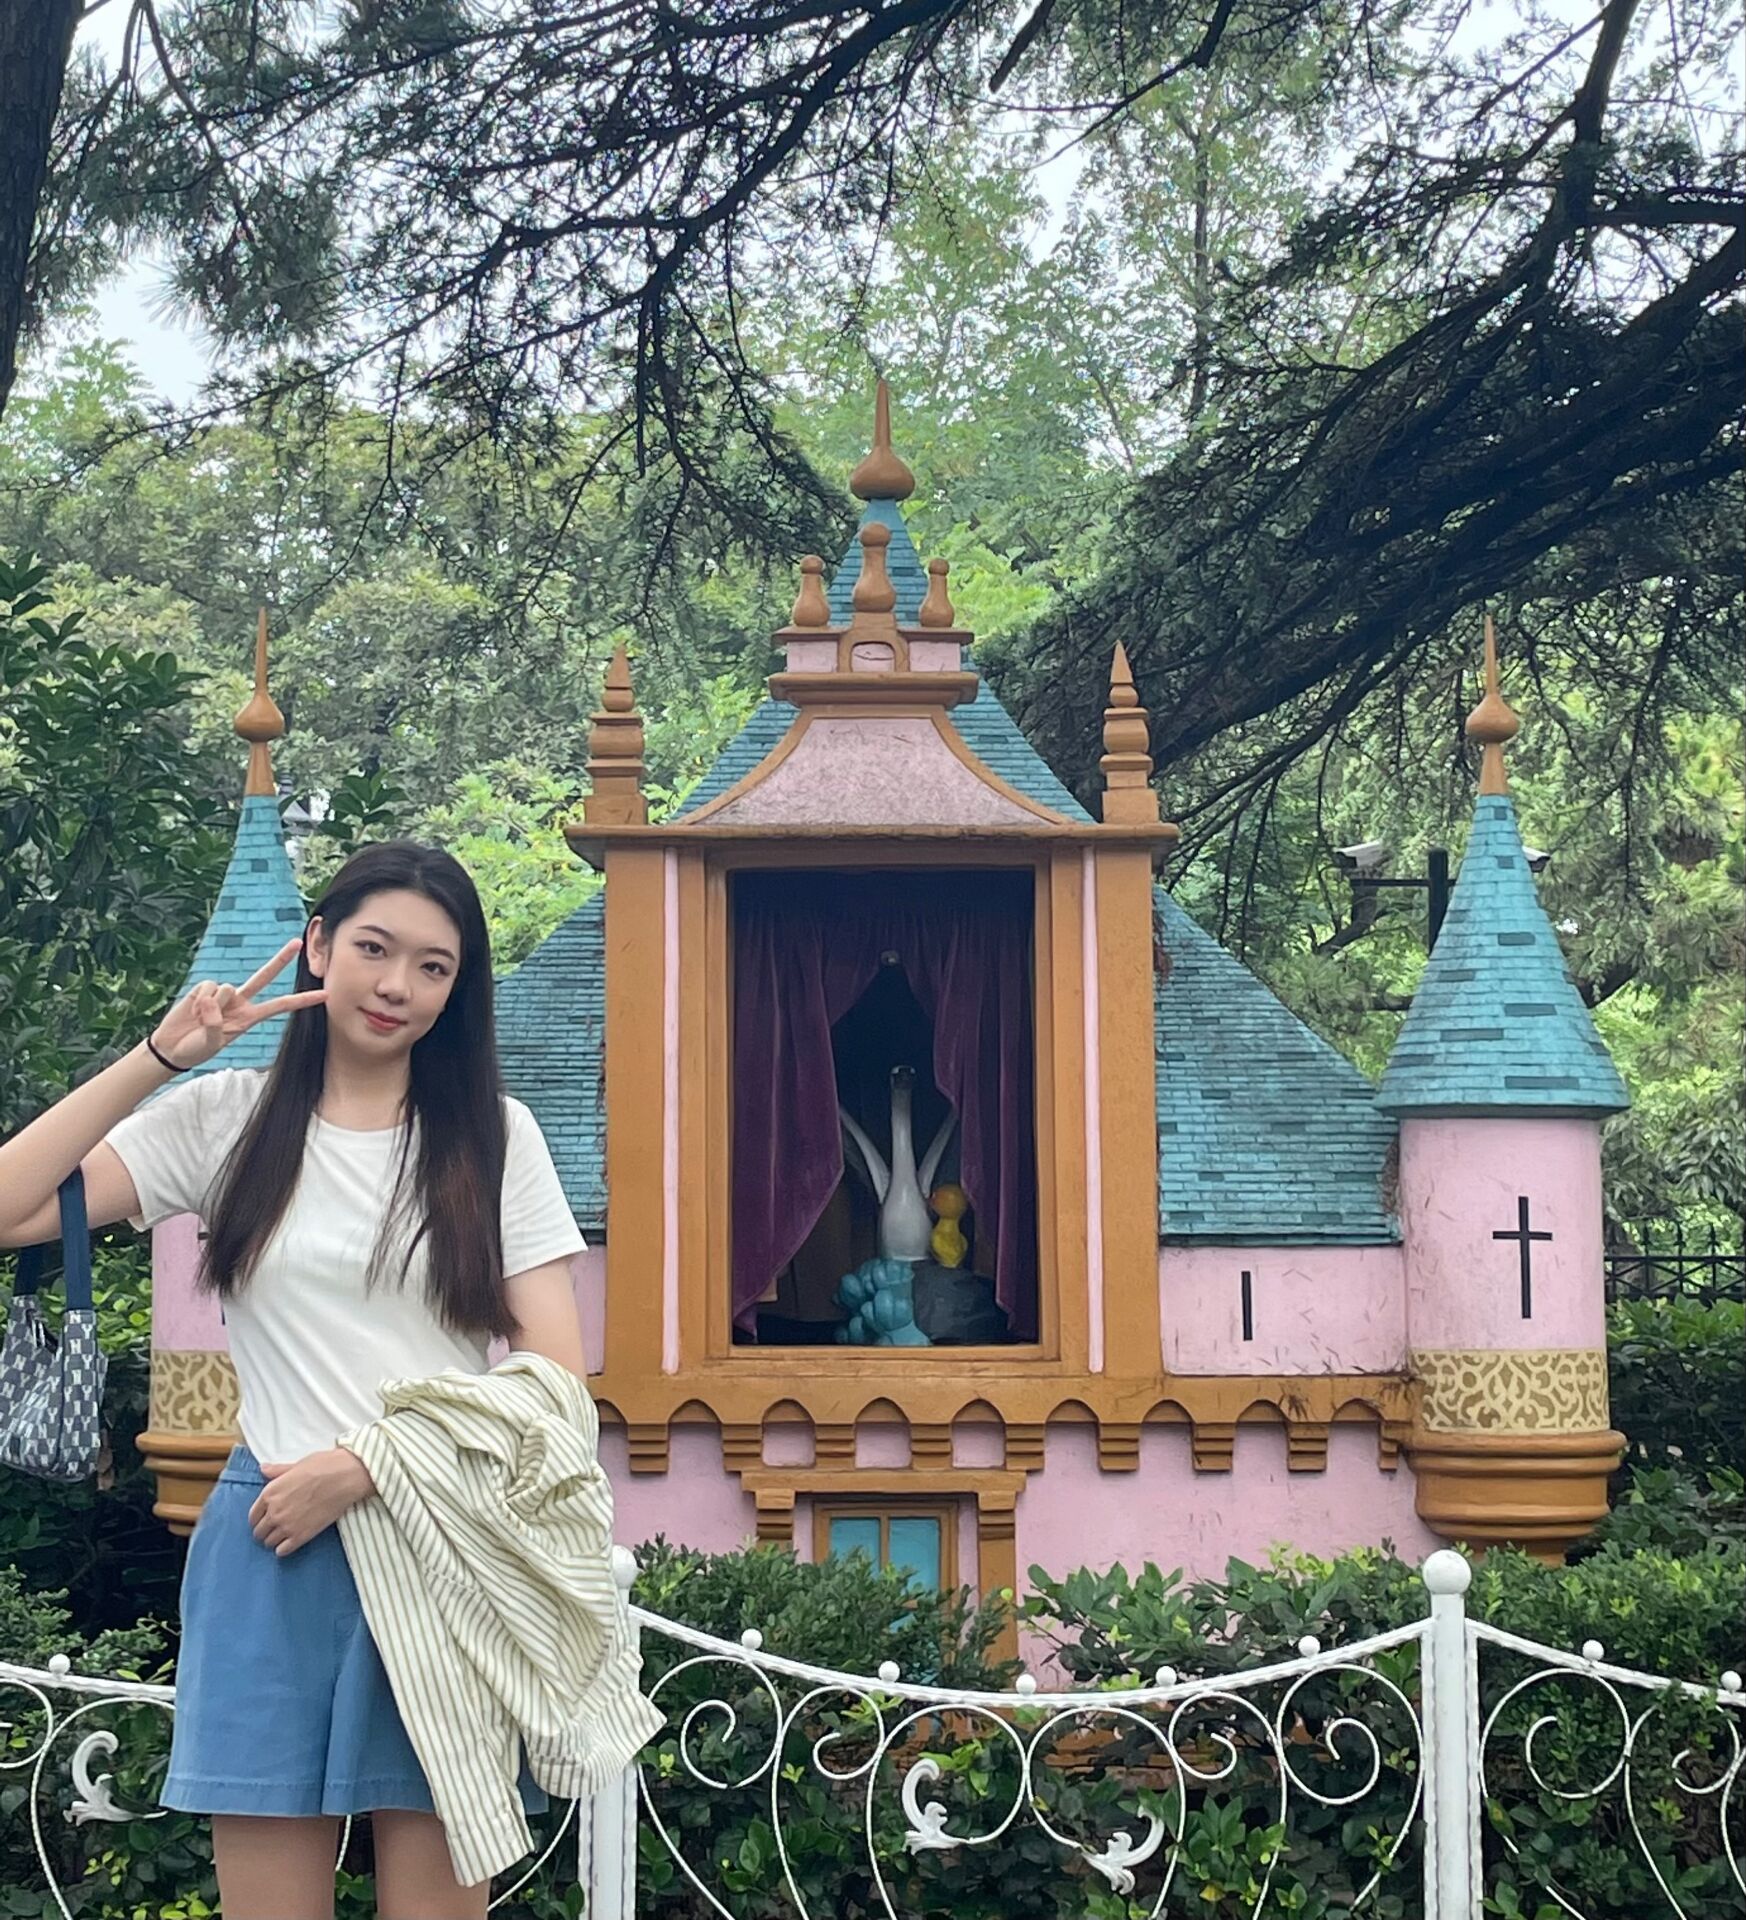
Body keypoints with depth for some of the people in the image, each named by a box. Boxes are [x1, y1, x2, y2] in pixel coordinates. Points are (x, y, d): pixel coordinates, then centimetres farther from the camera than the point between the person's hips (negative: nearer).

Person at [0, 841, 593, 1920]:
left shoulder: (494, 1135, 5)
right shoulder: (228, 1120, 6)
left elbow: (555, 1375, -1)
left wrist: (366, 1469, -9)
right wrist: (158, 1057, -7)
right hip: (275, 1557, 1)